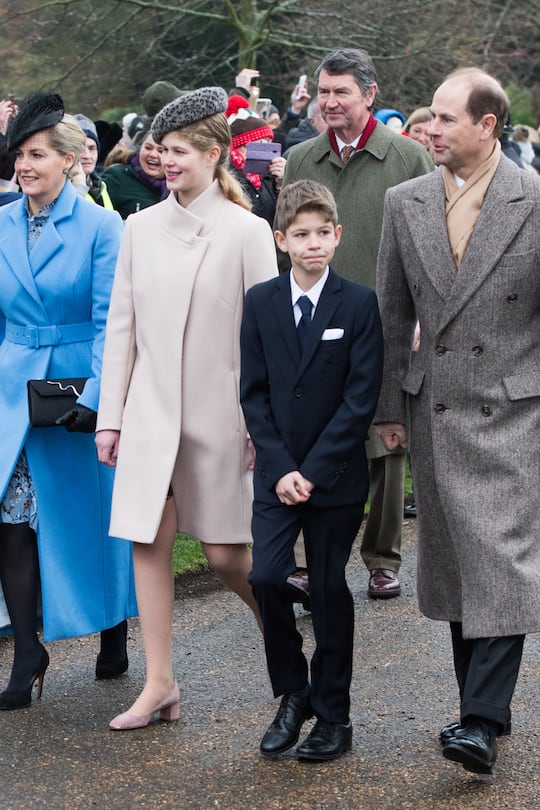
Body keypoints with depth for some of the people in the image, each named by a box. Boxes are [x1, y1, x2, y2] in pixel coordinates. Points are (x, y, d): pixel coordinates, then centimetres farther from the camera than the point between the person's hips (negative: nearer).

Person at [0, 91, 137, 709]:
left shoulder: (100, 226, -7)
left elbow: (109, 323, -11)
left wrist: (96, 396, -20)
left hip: (79, 387, -3)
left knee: (91, 513, 9)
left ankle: (113, 633, 30)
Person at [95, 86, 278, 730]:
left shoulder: (245, 231, -5)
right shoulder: (141, 227, 6)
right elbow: (121, 327, 8)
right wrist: (110, 416, 6)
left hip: (218, 411, -3)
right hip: (151, 410, 4)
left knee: (225, 552, 0)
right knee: (149, 540, 1)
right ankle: (159, 685, 8)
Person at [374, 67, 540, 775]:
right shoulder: (405, 204, 5)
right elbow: (393, 313, 11)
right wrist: (388, 407, 10)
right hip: (435, 410, 4)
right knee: (453, 559, 10)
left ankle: (482, 723, -9)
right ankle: (481, 705, 21)